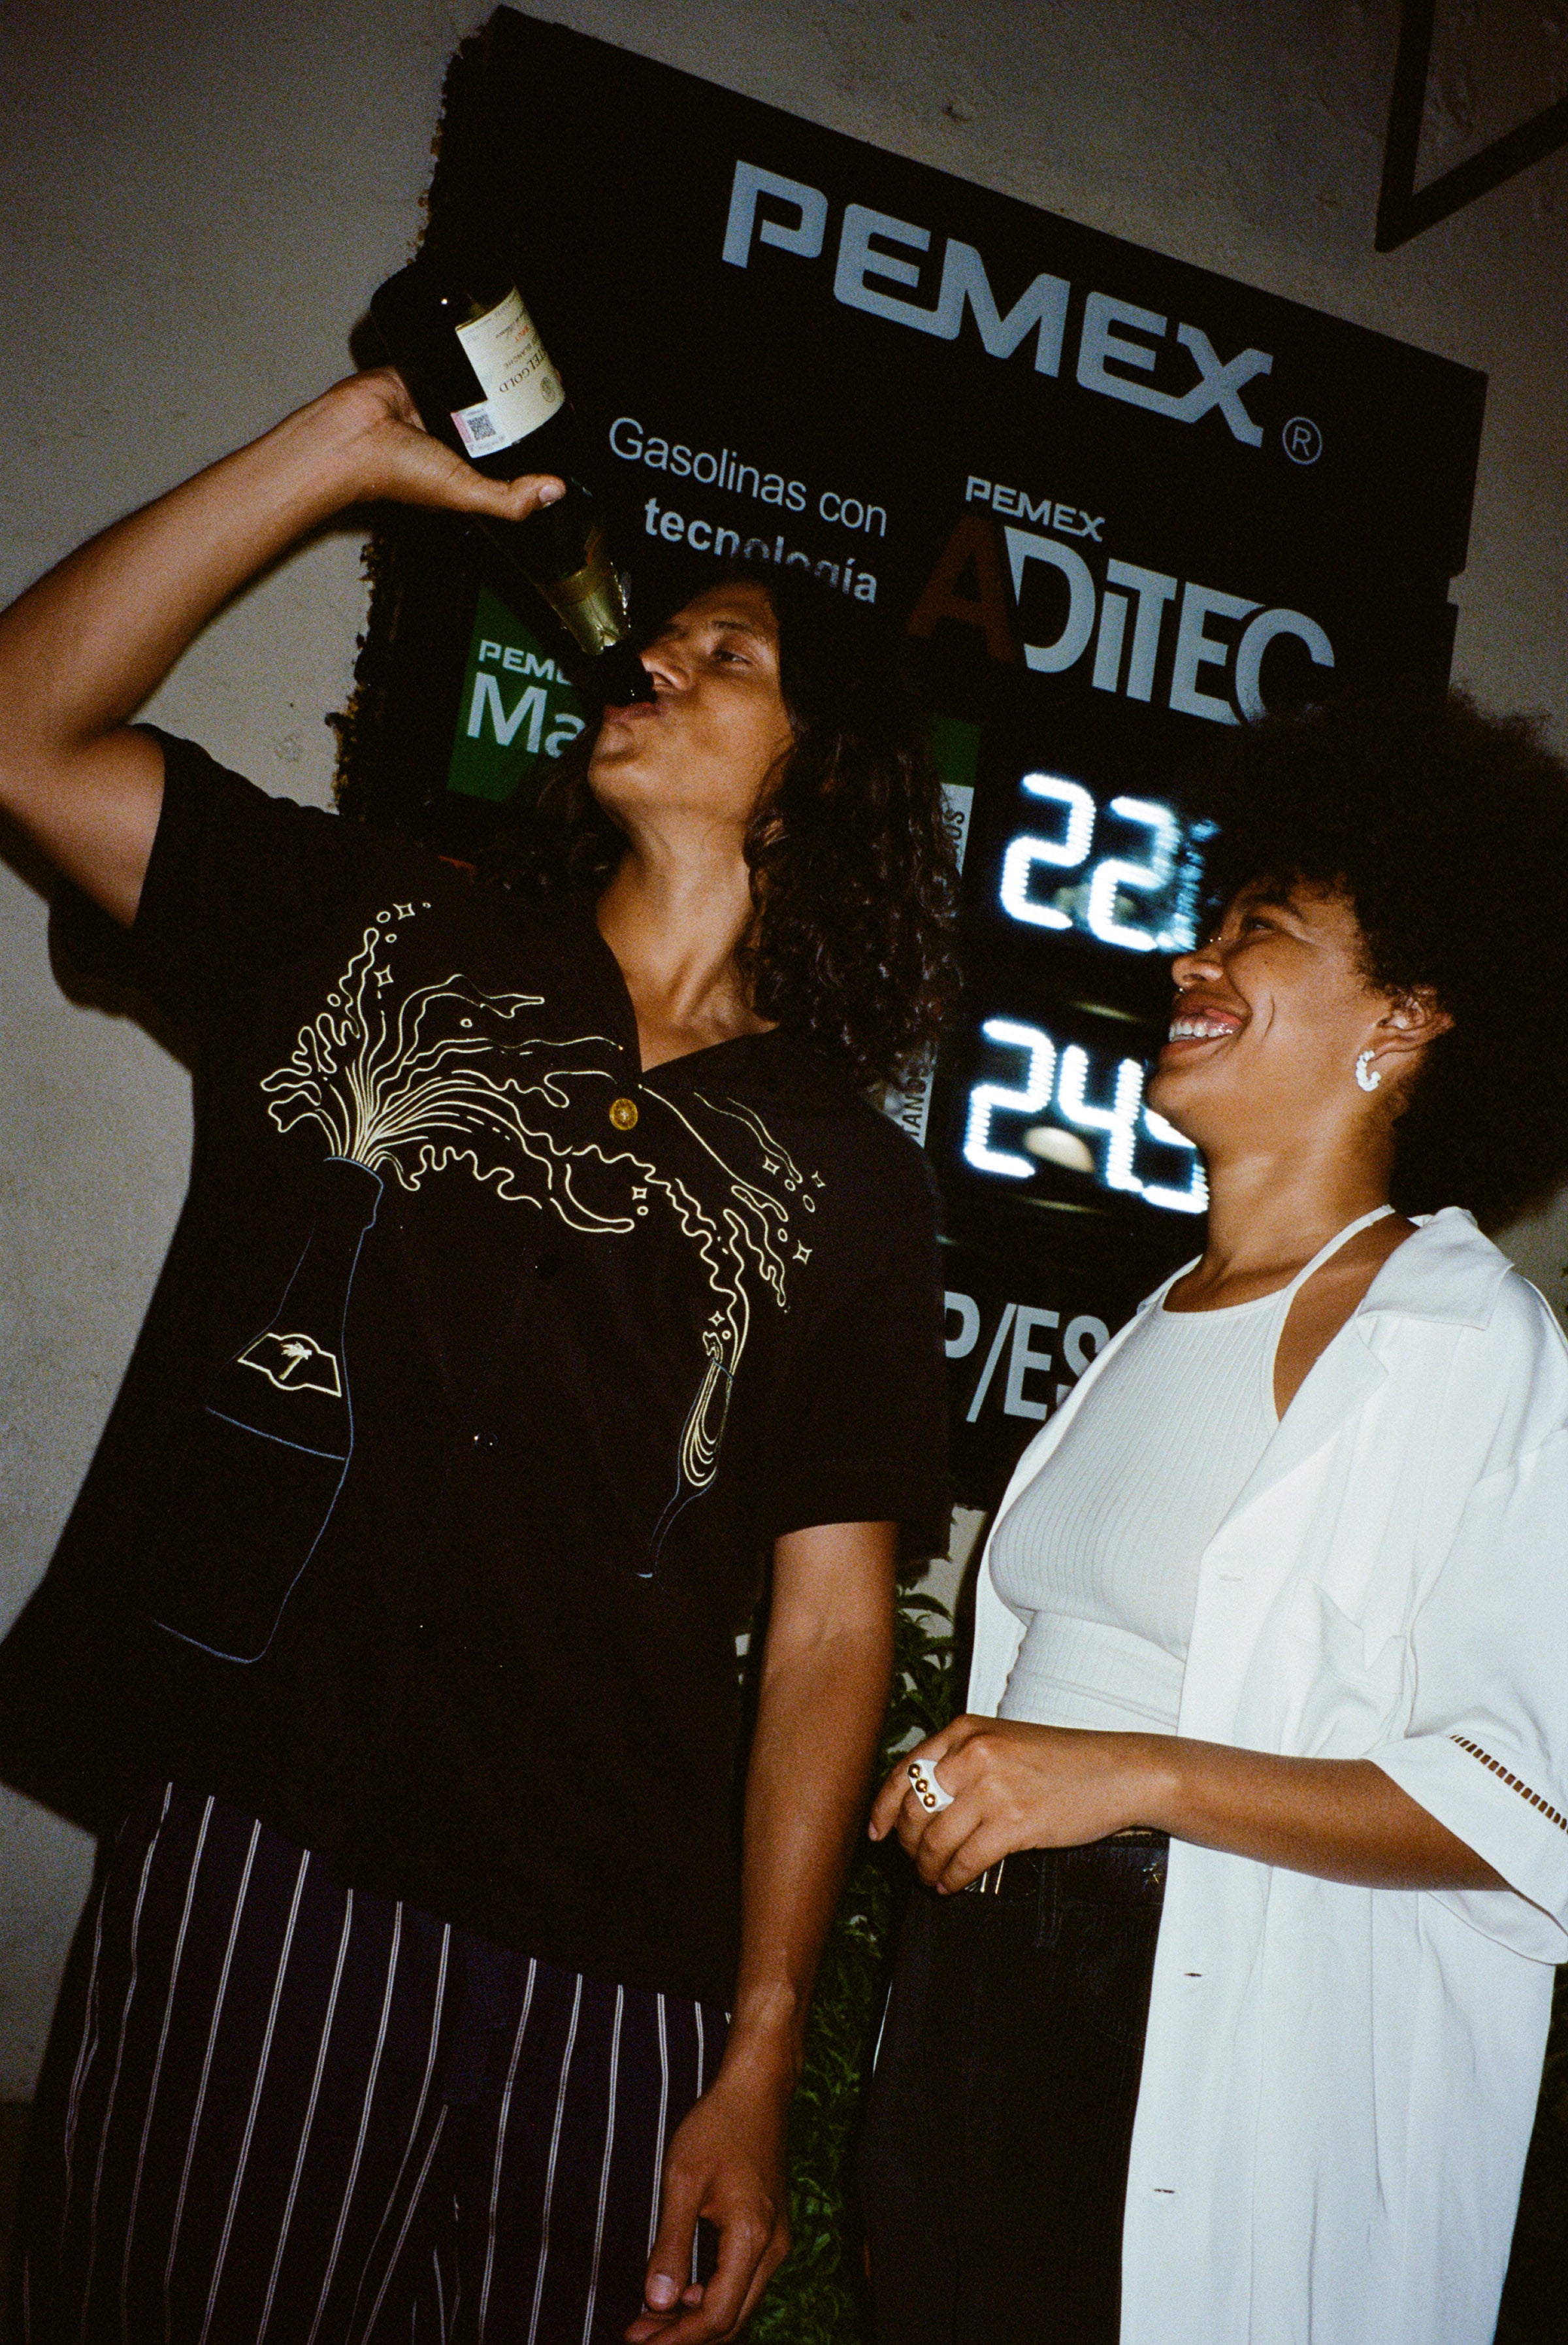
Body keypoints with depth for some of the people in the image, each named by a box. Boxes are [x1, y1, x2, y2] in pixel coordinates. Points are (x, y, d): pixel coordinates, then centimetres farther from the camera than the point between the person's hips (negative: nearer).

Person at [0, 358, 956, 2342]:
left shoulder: (850, 1182, 4)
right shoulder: (375, 943, 8)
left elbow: (829, 1627, 1)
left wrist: (757, 2064, -3)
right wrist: (346, 449, -3)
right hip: (249, 1860, 1)